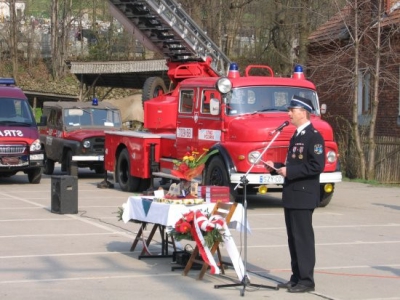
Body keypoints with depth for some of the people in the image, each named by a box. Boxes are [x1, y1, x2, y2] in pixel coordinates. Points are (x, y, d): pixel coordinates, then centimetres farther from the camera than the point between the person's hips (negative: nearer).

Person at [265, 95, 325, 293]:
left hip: (303, 196, -9)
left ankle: (306, 280, -1)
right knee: (293, 238, 11)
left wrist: (290, 171, -21)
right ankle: (296, 278, 18)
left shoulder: (314, 137, -12)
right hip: (291, 196, 9)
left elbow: (317, 166, -21)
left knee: (303, 238, -5)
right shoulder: (296, 136, 17)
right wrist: (277, 167, 9)